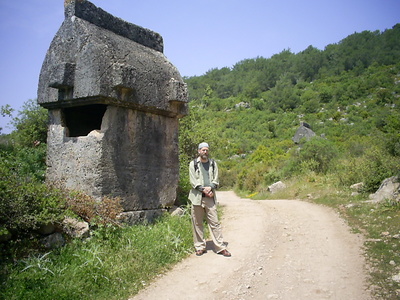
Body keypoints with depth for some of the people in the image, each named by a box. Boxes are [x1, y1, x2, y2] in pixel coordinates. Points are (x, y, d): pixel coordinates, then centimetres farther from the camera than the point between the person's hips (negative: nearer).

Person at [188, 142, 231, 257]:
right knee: (197, 223, 4)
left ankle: (220, 247, 2)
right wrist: (203, 190, -12)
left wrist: (210, 188, -11)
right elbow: (193, 181, -2)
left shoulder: (213, 164, 12)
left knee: (214, 222, -1)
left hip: (210, 197, 1)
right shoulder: (193, 164, 4)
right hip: (197, 197, -1)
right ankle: (200, 247, 15)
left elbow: (215, 180, 8)